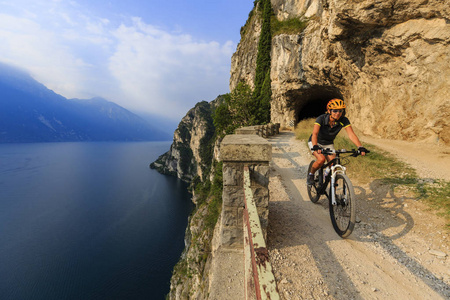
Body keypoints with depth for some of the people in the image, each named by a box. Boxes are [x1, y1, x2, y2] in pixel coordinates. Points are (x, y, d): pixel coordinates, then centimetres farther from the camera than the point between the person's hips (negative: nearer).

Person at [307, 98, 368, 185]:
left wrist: (360, 147, -43)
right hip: (315, 142, -3)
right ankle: (311, 174, -1)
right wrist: (315, 147, -59)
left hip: (328, 144, 3)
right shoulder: (321, 119, -29)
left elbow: (351, 134, -28)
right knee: (321, 159, -30)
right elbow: (314, 134, -42)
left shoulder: (344, 120, -19)